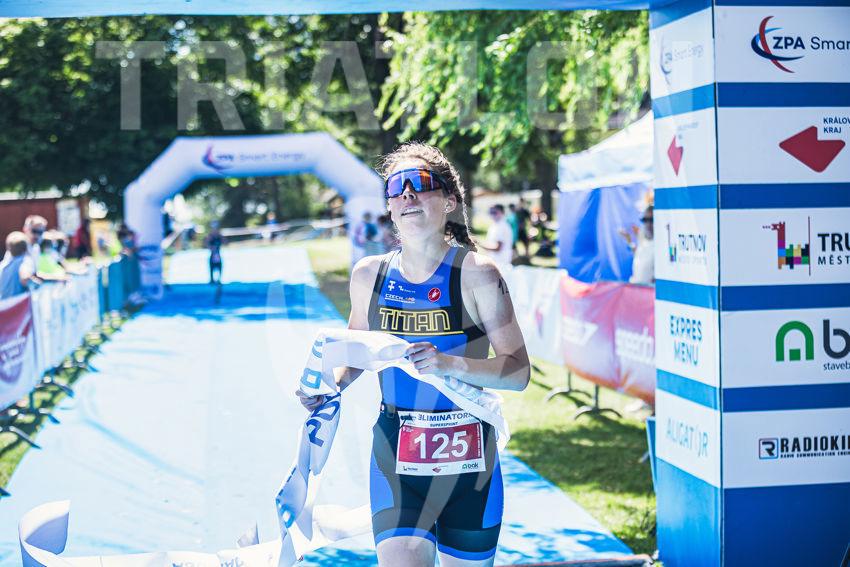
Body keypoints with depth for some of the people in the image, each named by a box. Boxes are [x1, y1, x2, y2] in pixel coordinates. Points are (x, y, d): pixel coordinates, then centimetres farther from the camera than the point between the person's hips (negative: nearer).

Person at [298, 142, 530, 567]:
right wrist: (332, 386, 3)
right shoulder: (368, 275, 2)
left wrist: (451, 363, -25)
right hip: (395, 453, 2)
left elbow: (518, 371, -11)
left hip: (467, 455, -1)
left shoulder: (476, 273, -9)